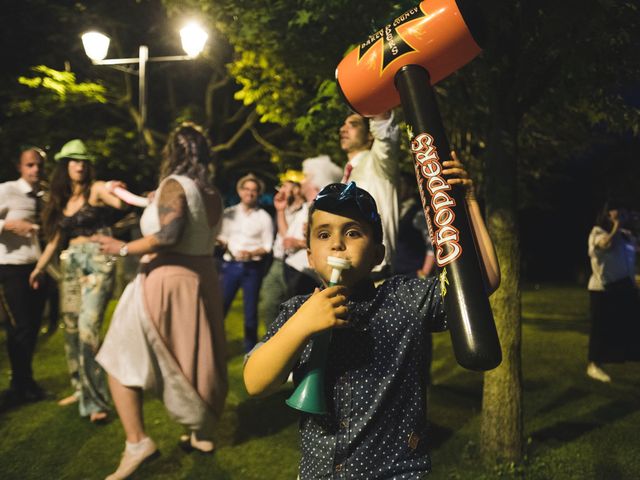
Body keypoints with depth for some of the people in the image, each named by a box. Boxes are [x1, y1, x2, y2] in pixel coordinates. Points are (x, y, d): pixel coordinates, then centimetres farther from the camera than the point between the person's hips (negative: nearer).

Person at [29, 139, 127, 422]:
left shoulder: (96, 189, -3)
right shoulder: (61, 199, 15)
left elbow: (122, 202, -23)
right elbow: (56, 237, 20)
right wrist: (39, 267, 22)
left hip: (97, 263, -7)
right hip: (70, 265, 7)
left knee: (88, 330, -15)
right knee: (71, 330, 11)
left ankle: (96, 401, -10)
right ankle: (80, 388, 26)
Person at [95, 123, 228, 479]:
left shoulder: (174, 185, -13)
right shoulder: (213, 193, 9)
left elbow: (168, 234, -26)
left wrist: (125, 249, -15)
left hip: (169, 279, -8)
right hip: (203, 277, 8)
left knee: (122, 360, 1)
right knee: (196, 358, 18)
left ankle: (137, 441, -7)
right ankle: (203, 433, 27)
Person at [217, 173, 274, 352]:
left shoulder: (264, 217, 4)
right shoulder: (229, 213, 10)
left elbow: (267, 246, 1)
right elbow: (222, 237, 11)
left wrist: (251, 253, -16)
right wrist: (223, 243, -11)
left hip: (253, 267, -1)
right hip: (231, 264, 1)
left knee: (251, 310, 4)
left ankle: (250, 349, 15)